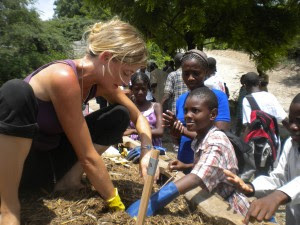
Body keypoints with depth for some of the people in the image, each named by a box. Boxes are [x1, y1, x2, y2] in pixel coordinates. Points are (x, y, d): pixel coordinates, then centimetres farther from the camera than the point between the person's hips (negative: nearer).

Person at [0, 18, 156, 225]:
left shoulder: (100, 82, -7)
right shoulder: (63, 77, -30)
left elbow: (138, 116, 3)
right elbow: (88, 157, -29)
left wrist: (147, 152, -15)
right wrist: (116, 203, -20)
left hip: (51, 153, 6)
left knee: (120, 115, -6)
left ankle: (70, 178, -5)